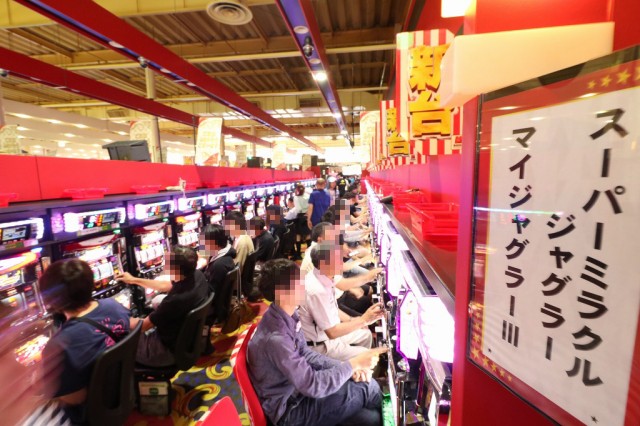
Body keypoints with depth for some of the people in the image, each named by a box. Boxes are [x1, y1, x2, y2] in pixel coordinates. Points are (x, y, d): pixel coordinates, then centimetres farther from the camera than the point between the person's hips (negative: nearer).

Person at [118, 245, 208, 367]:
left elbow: (143, 326, -19)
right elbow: (164, 286, 8)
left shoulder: (176, 300, -37)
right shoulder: (197, 275, -13)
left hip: (171, 349, -7)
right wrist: (134, 280, 14)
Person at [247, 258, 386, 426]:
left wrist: (345, 366, -7)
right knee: (368, 389, -8)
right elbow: (313, 386, -27)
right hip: (289, 408, -7)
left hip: (296, 387, 7)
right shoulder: (276, 338, -34)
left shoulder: (288, 315, -7)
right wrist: (353, 364, -20)